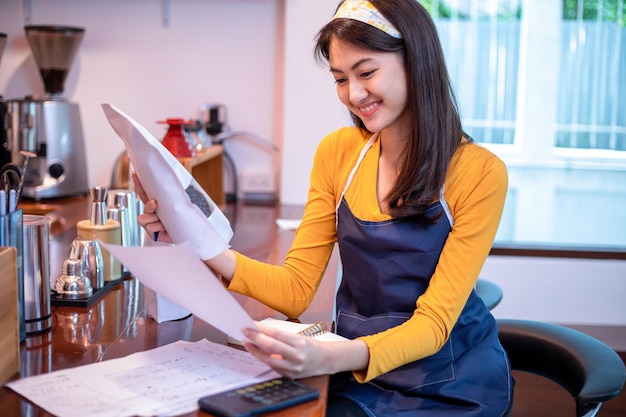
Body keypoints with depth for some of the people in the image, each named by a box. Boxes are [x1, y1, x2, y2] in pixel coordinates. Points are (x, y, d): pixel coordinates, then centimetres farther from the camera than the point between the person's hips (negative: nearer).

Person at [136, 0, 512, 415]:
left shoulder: (479, 173, -13)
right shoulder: (338, 152, 0)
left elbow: (434, 322, -16)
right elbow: (296, 290, -2)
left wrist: (331, 358, -35)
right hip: (356, 374, 3)